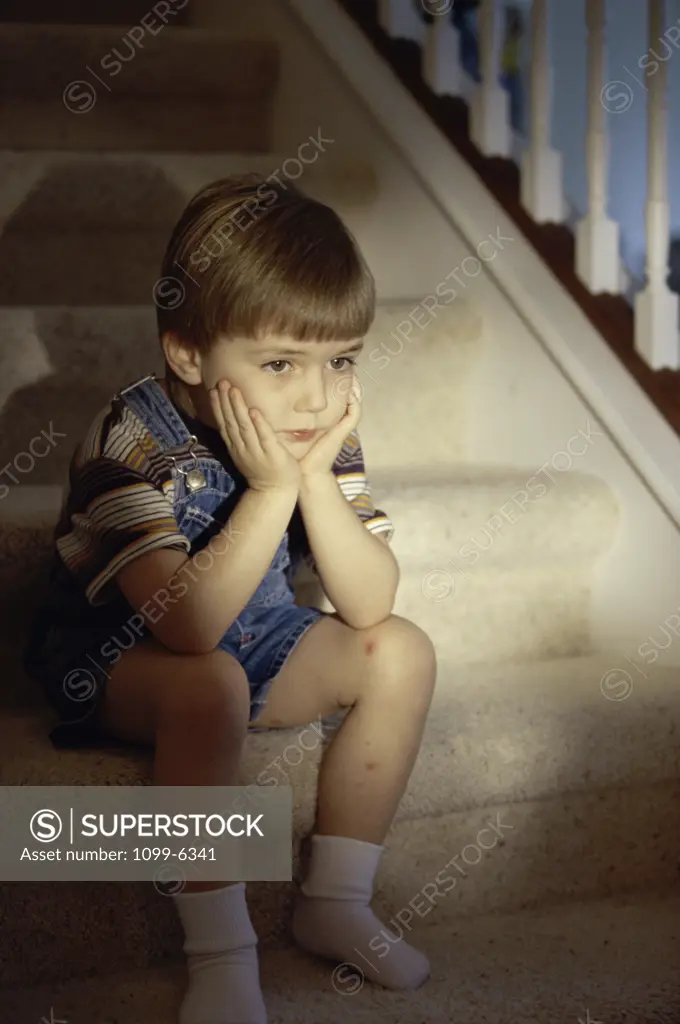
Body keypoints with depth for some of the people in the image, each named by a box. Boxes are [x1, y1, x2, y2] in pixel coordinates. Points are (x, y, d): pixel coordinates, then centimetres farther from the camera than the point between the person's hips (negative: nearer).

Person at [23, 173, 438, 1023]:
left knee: (402, 652, -10)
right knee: (207, 685, -36)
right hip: (116, 656, -6)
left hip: (253, 640, 6)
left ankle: (335, 901, -1)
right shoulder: (133, 441, -29)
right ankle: (218, 951, -24)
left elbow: (370, 606, -16)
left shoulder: (322, 430, -11)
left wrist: (317, 480, -30)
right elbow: (185, 624, -38)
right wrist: (271, 492, -40)